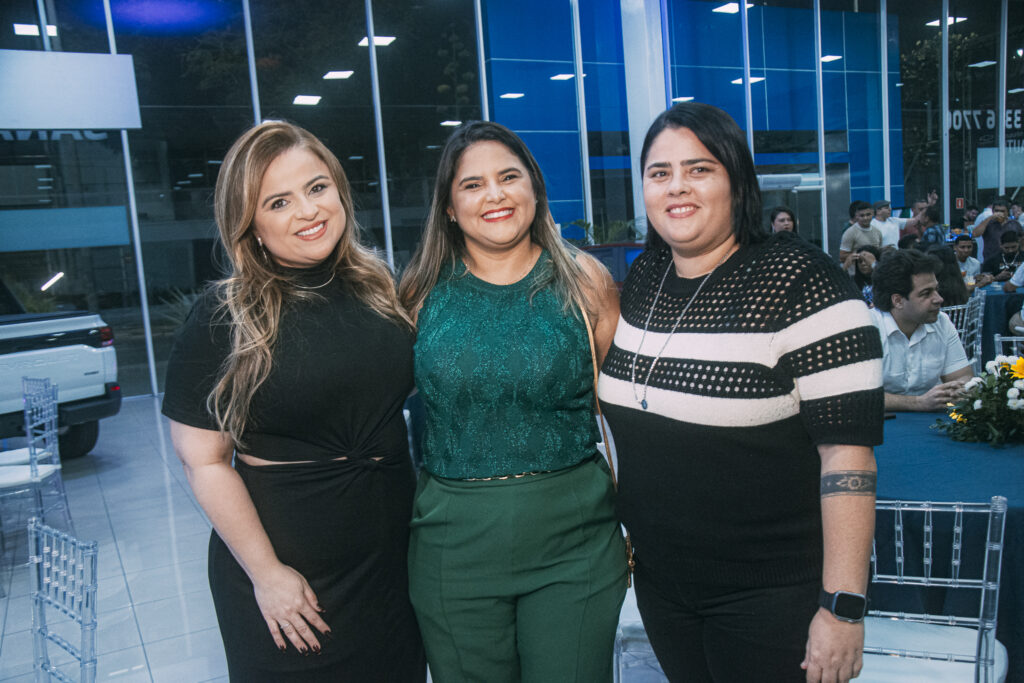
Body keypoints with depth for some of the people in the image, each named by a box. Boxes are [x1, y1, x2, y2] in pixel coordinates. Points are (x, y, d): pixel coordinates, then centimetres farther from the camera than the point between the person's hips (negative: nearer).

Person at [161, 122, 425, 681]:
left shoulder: (376, 287, 1)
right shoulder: (223, 319, -13)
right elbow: (204, 462, -13)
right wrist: (267, 573, -14)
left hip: (392, 551, 5)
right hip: (291, 566, -4)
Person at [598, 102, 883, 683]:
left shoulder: (802, 285, -17)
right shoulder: (642, 278, 2)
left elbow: (848, 451, -19)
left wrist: (843, 607, -21)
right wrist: (624, 534, 14)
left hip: (771, 596, -6)